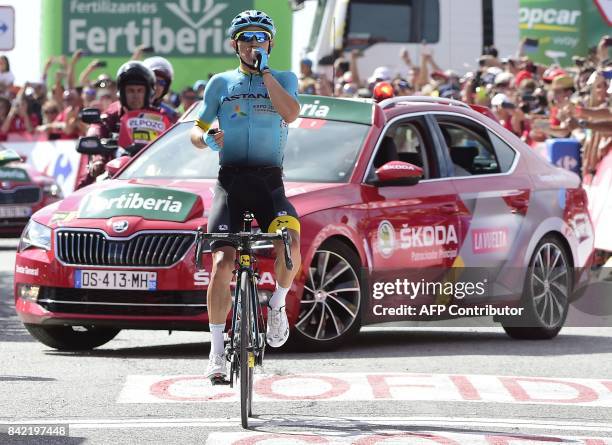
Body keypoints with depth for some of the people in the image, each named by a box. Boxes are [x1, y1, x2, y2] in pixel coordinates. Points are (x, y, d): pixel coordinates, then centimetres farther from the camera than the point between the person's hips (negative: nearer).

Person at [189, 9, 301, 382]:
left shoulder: (284, 79, 12)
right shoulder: (221, 83, 14)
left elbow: (290, 112, -9)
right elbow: (196, 131, 14)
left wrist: (264, 71, -9)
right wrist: (206, 138, -9)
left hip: (270, 182, -1)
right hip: (230, 180, 1)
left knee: (290, 244, -28)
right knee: (223, 263, -15)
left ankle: (278, 303, 1)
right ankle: (217, 350, -5)